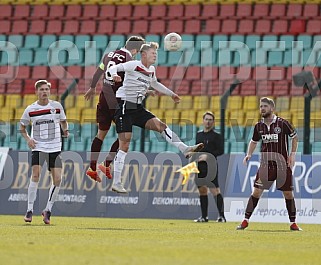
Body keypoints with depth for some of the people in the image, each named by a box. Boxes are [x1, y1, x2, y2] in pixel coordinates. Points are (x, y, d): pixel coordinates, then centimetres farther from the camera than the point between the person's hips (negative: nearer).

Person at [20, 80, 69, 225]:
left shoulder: (57, 106, 1)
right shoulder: (30, 109, -1)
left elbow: (63, 121, 18)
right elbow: (22, 127, 12)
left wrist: (65, 130, -1)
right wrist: (28, 139, -4)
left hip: (55, 147, 2)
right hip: (38, 147, -2)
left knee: (57, 179, -6)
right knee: (35, 175, -18)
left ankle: (48, 210, 11)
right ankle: (29, 210, -10)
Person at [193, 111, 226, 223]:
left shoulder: (216, 136, -1)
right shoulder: (199, 134, 17)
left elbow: (221, 151, -9)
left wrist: (208, 156, -16)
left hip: (210, 167, -6)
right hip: (200, 167, 6)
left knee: (215, 190, -12)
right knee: (202, 191, 9)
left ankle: (221, 216, -11)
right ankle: (204, 216, 15)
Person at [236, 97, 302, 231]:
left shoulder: (282, 123, -7)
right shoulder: (259, 126, 4)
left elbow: (294, 137, 6)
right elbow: (254, 141, 20)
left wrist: (292, 154, 0)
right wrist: (249, 154, 5)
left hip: (282, 163, -2)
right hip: (265, 163, 2)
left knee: (288, 193, 1)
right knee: (256, 191, -5)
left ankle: (293, 223, 13)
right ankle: (245, 220, 0)